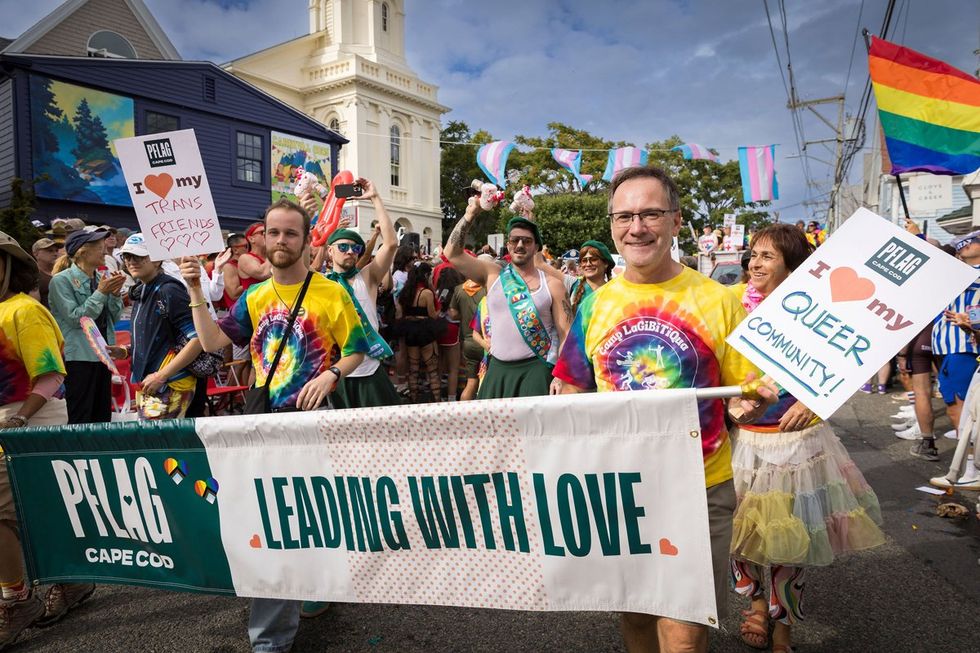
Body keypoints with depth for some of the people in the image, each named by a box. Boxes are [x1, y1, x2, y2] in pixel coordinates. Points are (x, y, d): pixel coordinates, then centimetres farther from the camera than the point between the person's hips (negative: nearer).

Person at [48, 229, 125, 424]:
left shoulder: (101, 278, 9)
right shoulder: (61, 280, -7)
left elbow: (114, 318, 10)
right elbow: (75, 318, -15)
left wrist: (115, 294, -6)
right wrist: (101, 293, -15)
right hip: (78, 356, -6)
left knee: (103, 416, 10)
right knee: (80, 419, -4)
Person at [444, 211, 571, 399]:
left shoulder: (552, 284, 2)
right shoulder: (493, 275, 8)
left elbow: (566, 335, -1)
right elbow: (452, 253, 2)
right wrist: (470, 214, -4)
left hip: (537, 369, -2)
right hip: (498, 368, 3)